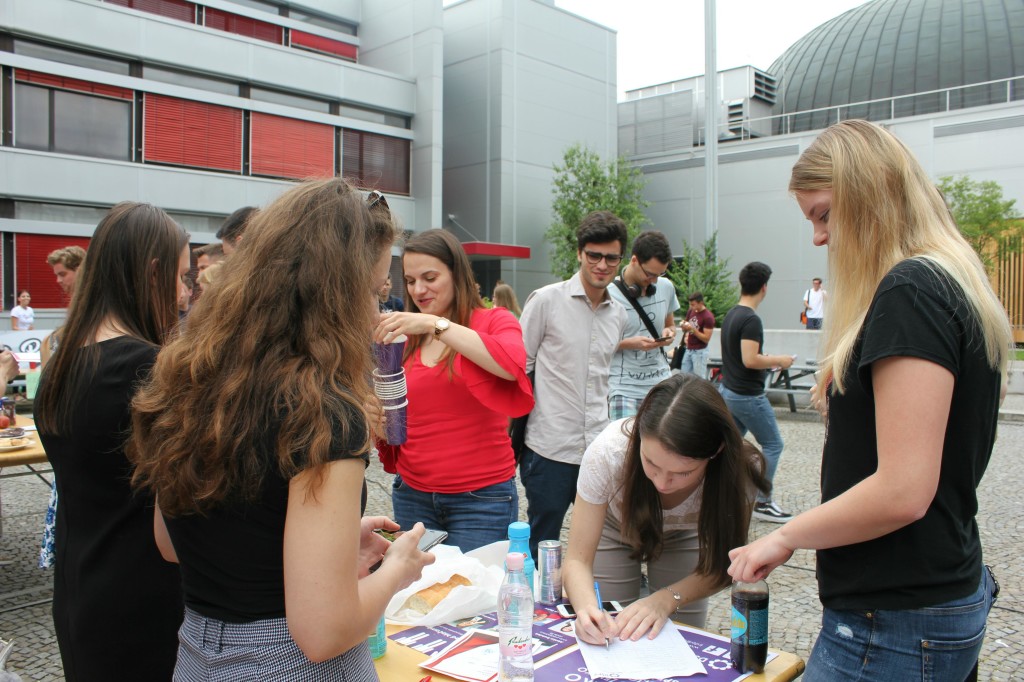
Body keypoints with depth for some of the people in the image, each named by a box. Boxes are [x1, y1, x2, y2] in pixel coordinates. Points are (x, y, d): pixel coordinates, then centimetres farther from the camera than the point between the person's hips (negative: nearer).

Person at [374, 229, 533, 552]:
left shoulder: (494, 321, -3)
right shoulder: (403, 338, 7)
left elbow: (512, 364, -25)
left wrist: (437, 324, -26)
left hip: (482, 497, -3)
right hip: (412, 495, 4)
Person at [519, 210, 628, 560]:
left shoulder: (618, 314, 10)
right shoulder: (546, 300, -7)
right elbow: (518, 367, -2)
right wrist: (516, 430, -3)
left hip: (598, 448, 5)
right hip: (550, 447, -5)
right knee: (542, 549, 7)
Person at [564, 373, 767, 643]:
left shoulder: (741, 469, -35)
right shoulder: (607, 452, -39)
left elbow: (721, 566, -21)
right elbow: (577, 559, -30)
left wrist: (666, 599, -37)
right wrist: (587, 607, -50)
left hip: (684, 537, 1)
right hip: (615, 529, -1)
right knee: (608, 636, 1)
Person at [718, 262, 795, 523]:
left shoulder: (731, 315, 9)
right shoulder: (751, 319, -21)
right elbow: (750, 360, -27)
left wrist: (767, 360, 20)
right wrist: (778, 361, -12)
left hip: (729, 391, 9)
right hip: (748, 395, -9)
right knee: (772, 445, 3)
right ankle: (762, 503, 6)